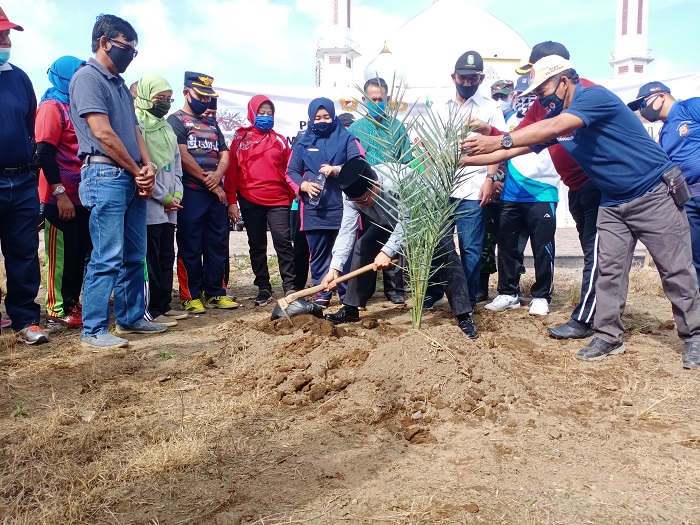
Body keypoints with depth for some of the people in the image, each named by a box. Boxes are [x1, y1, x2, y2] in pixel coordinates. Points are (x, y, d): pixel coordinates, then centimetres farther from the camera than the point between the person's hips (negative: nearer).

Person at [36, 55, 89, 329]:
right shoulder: (52, 106, -8)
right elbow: (45, 153, -17)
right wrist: (60, 194, -21)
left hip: (81, 195, 8)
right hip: (61, 198, -8)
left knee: (80, 253, 11)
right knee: (62, 255, -2)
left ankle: (72, 304, 22)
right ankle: (57, 311, 8)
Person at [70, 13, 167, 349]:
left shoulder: (119, 83, 21)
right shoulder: (87, 78, -6)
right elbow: (103, 133, -15)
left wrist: (148, 165, -1)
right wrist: (137, 170, -7)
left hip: (131, 179, 9)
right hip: (105, 176, -9)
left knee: (134, 256, 12)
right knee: (107, 258, -10)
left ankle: (131, 318, 23)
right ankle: (93, 331, -2)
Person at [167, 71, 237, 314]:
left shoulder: (212, 124, 20)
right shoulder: (176, 120, 0)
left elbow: (224, 155, 12)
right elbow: (183, 157, -11)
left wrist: (217, 176, -9)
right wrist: (208, 182, -10)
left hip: (216, 192, 6)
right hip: (191, 192, -6)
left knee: (218, 244, 7)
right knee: (190, 247, -2)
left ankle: (215, 293, 15)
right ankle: (191, 296, 5)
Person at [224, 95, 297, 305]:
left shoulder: (279, 140, 11)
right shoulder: (240, 139, 7)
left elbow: (289, 169, 11)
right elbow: (232, 171, 3)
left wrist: (292, 193, 1)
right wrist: (232, 201, -2)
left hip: (278, 201, 0)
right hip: (250, 201, 0)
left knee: (283, 241, -10)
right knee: (257, 245, 6)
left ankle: (290, 286, -4)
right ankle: (263, 287, 15)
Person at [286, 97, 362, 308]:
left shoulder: (346, 139, 7)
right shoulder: (303, 143, 13)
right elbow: (291, 172, 12)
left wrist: (336, 170, -21)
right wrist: (304, 185, -9)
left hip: (343, 205, -2)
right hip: (314, 208, 3)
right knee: (318, 252, 7)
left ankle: (347, 294, 7)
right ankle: (321, 293, 17)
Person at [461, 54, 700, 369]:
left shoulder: (594, 96, -20)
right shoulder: (554, 118, 4)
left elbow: (554, 128, -36)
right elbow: (513, 150, 4)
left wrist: (500, 140, -40)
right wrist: (464, 160, -2)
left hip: (654, 194, -7)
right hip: (613, 203, 7)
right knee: (609, 271, 4)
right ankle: (608, 337, 12)